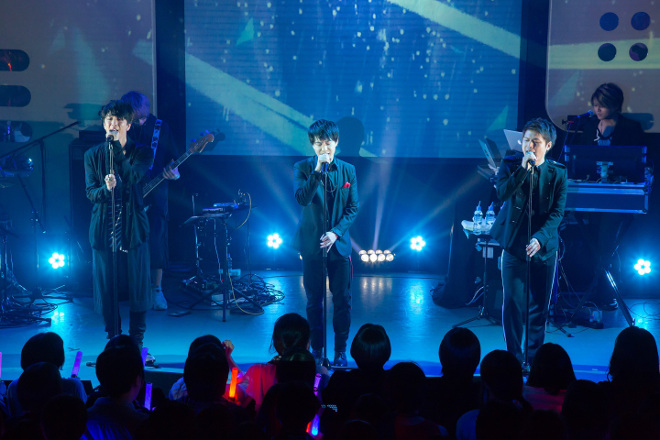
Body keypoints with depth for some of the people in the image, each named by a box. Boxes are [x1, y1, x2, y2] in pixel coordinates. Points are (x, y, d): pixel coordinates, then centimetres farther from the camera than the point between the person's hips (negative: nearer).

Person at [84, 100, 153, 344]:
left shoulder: (141, 153, 3)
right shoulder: (93, 155, 8)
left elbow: (133, 177, -16)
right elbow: (90, 192, 0)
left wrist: (116, 146, -18)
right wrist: (106, 189, -23)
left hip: (133, 228, -1)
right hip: (103, 230, 2)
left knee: (137, 286, 2)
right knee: (106, 288, 5)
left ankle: (136, 341, 17)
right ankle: (113, 340, 20)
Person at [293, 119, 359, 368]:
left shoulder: (348, 170, 4)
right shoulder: (303, 168, -2)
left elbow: (354, 207, 3)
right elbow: (302, 199, -16)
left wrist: (336, 232, -10)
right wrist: (318, 170, -23)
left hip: (339, 243, 1)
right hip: (312, 244, -1)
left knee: (342, 300, 3)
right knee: (314, 300, 6)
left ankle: (340, 350, 15)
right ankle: (316, 349, 18)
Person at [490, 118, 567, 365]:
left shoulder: (558, 173, 0)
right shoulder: (510, 165, 0)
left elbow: (557, 212, -4)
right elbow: (502, 193, -16)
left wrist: (539, 239, -17)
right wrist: (523, 169, -23)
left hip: (544, 248, 1)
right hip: (514, 245, -1)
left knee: (540, 307, 7)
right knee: (513, 304, -4)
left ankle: (534, 358, 20)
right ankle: (515, 358, 10)